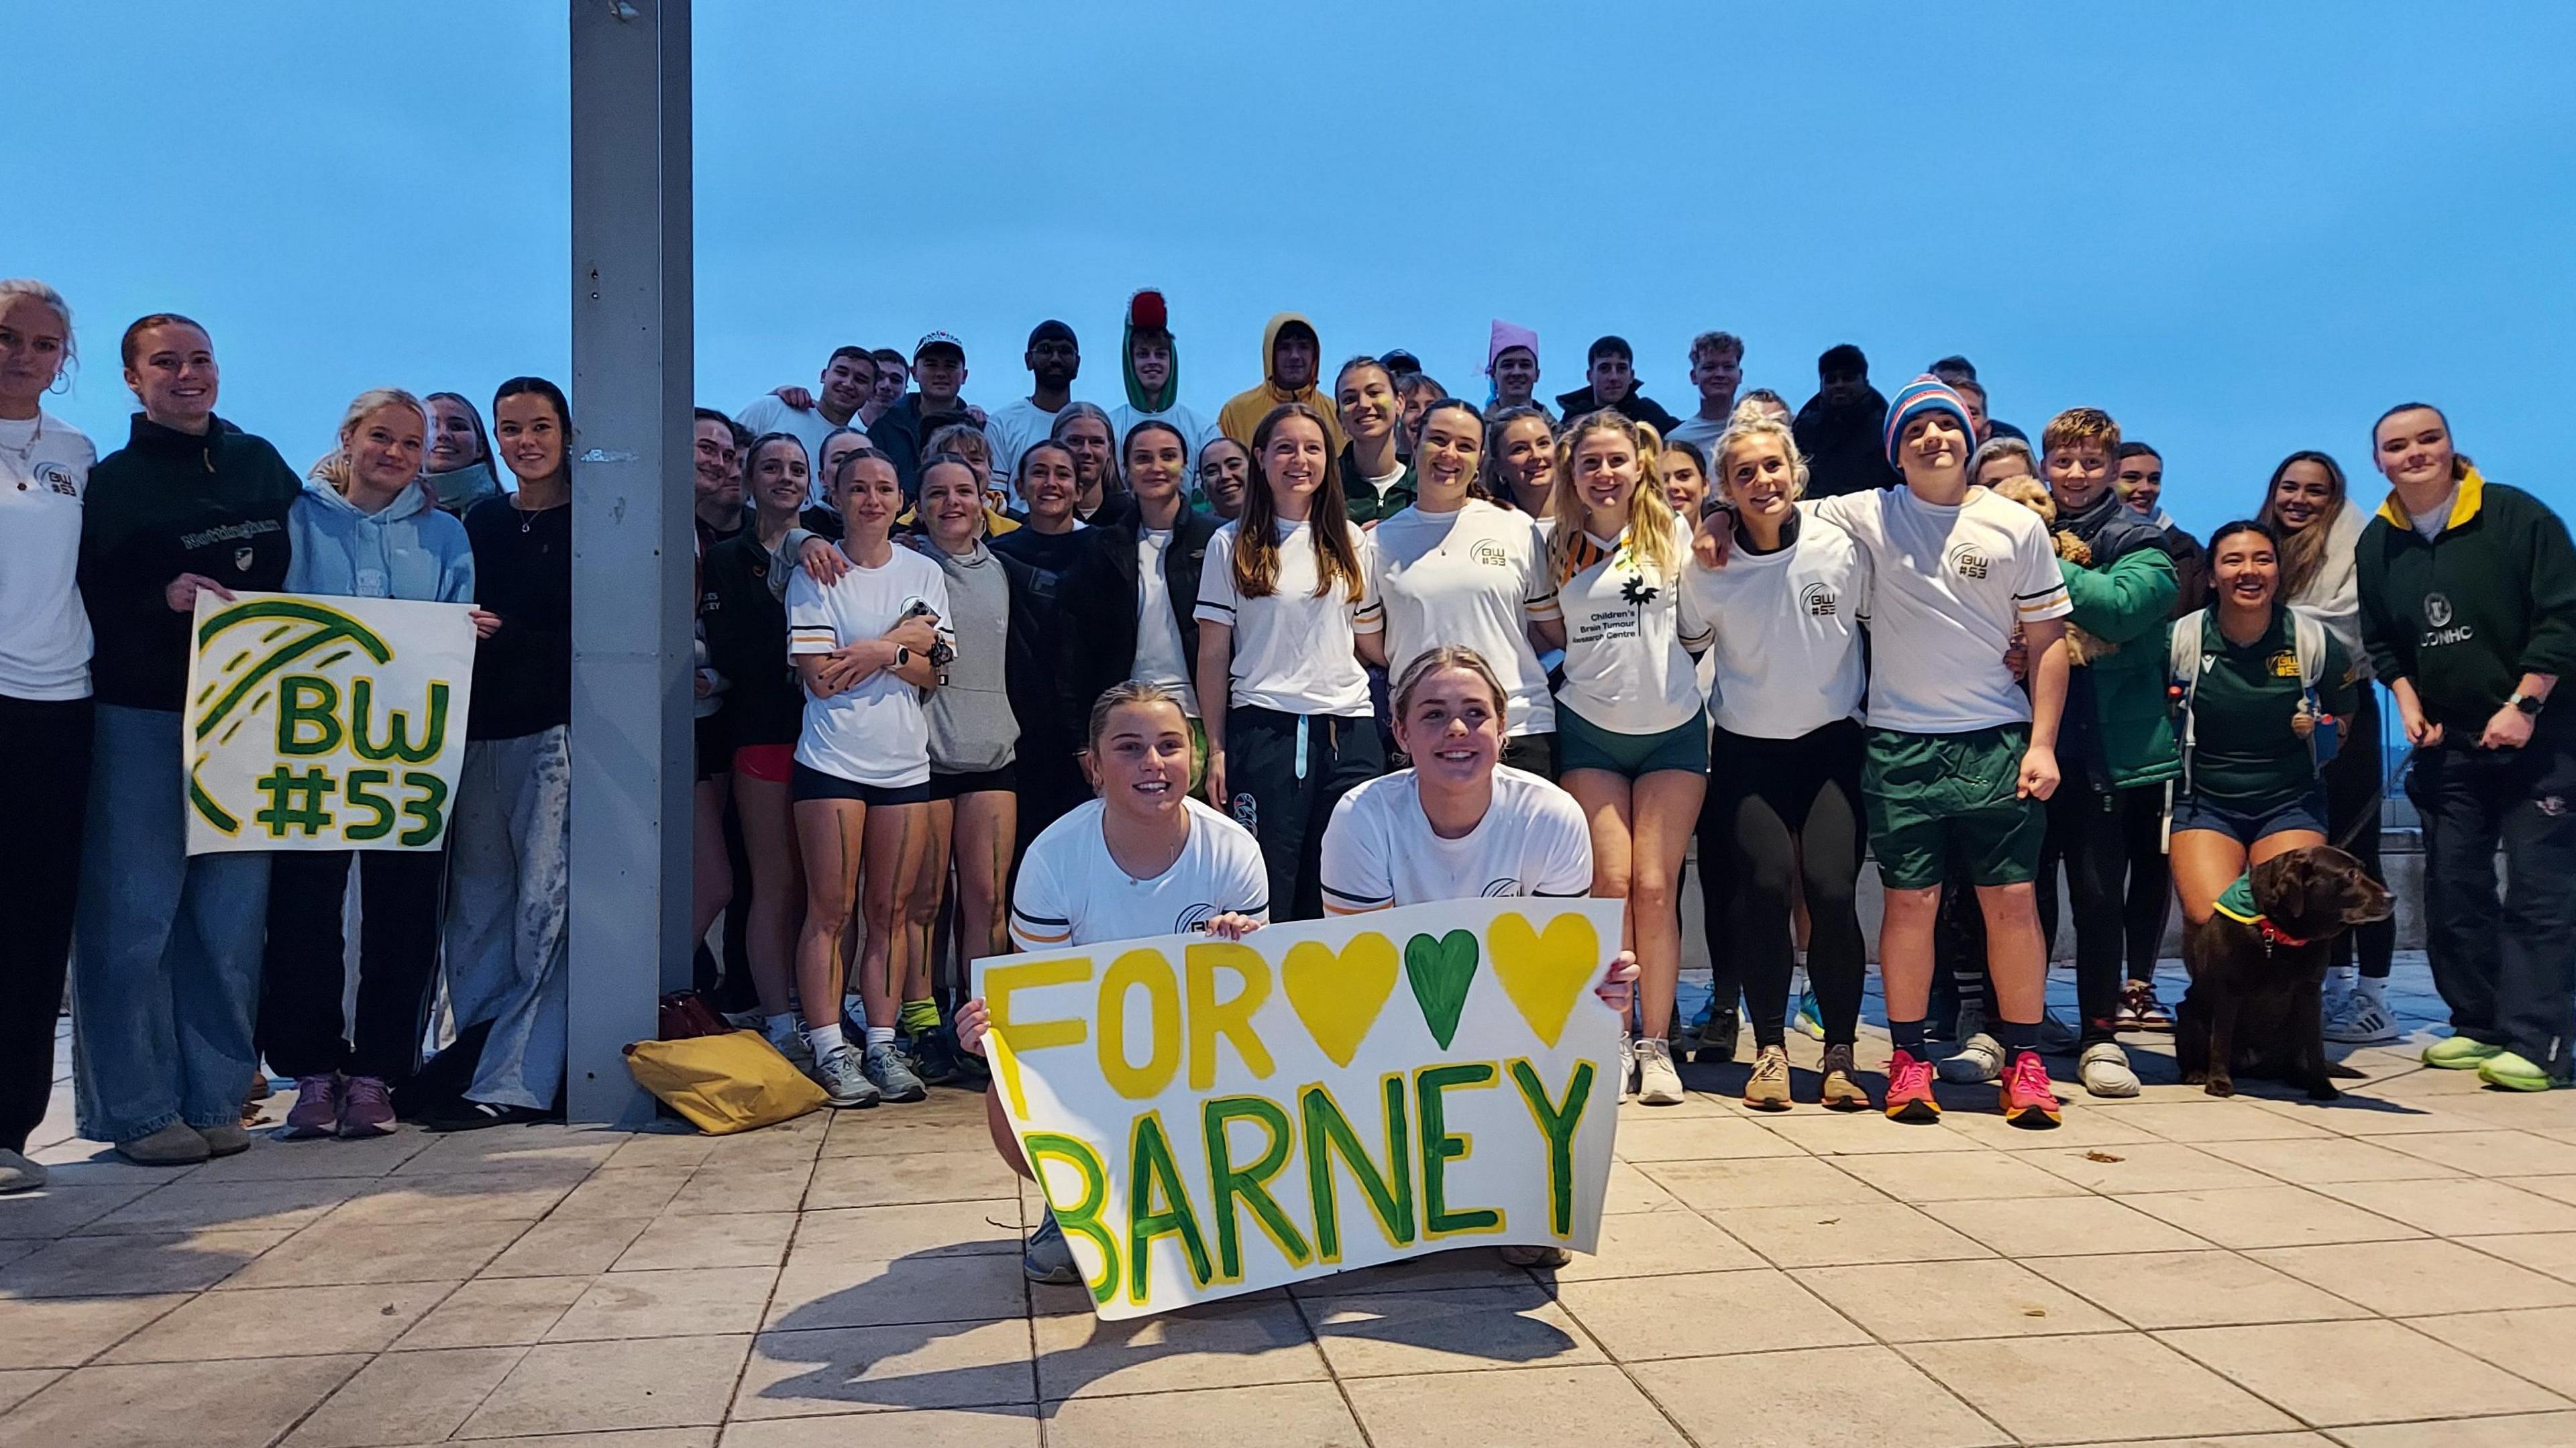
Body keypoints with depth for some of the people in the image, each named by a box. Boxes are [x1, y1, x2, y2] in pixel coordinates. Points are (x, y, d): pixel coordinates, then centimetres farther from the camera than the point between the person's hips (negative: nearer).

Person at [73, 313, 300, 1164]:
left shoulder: (262, 465, 13)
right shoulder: (111, 482, 2)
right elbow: (81, 605, -5)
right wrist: (161, 599, -19)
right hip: (140, 720, -3)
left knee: (233, 918, 5)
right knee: (135, 917, -1)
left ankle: (215, 1097, 14)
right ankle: (137, 1111, 8)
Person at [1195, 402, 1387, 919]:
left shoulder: (1353, 543, 12)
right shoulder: (1232, 545, 4)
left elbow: (1372, 643, 14)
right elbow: (1213, 654, 3)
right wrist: (1216, 749, -2)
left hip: (1347, 732, 2)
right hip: (1262, 730, -2)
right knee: (1265, 900, -1)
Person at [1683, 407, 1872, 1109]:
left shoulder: (1840, 548, -8)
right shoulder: (1706, 570, -7)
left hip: (1832, 743, 0)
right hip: (1747, 749, 0)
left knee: (1830, 888, -14)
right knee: (1766, 883, -15)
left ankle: (1840, 1054, 1)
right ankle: (1769, 1048, 1)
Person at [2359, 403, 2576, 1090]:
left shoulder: (2517, 516, -10)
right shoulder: (2377, 543, 5)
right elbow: (2379, 641, 14)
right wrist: (2407, 701, -1)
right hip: (2445, 743, 6)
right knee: (2452, 888, 7)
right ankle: (2479, 1024, 17)